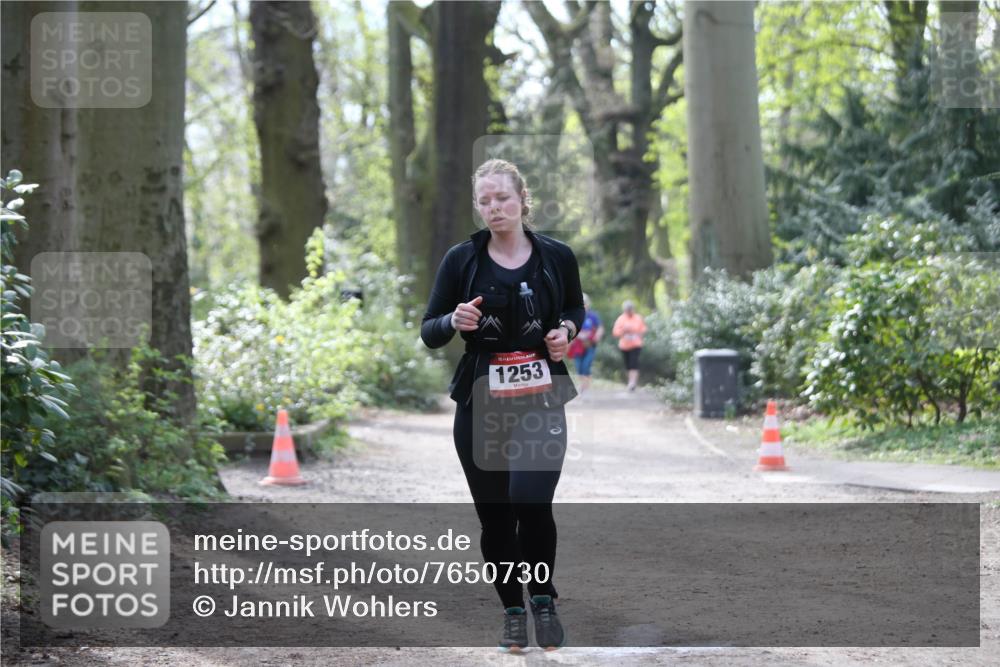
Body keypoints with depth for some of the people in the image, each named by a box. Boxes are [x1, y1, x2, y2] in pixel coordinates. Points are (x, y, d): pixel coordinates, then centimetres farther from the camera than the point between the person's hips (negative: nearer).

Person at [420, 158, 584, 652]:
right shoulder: (462, 259, -2)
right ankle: (512, 611, 24)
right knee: (494, 515, 5)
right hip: (480, 403, 1)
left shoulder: (556, 257, 0)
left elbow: (575, 308, 18)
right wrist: (453, 321, -20)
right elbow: (428, 333, 1)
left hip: (539, 401, -1)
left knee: (531, 501, -19)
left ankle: (543, 598, 4)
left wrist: (567, 329, -4)